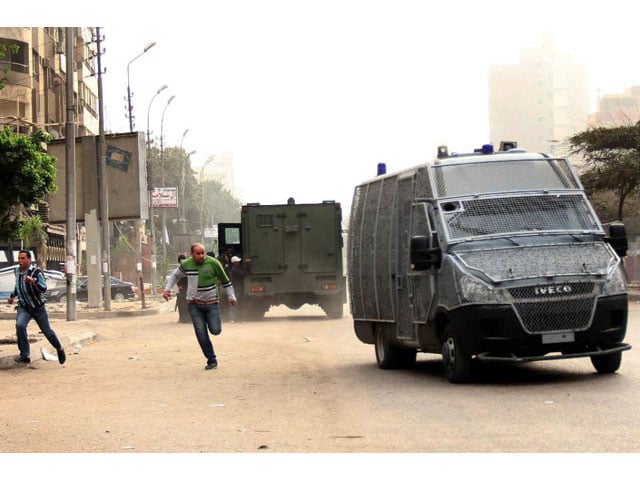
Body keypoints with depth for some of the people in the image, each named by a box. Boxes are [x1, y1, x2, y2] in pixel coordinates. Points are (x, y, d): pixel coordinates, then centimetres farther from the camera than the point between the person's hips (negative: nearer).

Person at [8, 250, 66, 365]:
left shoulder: (36, 272, -17)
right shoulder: (18, 271, 1)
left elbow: (43, 288, -27)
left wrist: (33, 281, -42)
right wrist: (13, 296, 22)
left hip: (38, 307, -3)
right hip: (23, 307, 3)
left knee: (47, 330, 9)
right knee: (20, 325, -24)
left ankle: (59, 349, 37)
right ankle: (25, 356, -21)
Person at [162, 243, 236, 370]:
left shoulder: (213, 263, -10)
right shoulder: (186, 264, -1)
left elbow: (225, 280, 2)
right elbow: (175, 275, 19)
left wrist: (231, 297, 4)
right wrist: (167, 289, 8)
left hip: (211, 303, -2)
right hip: (194, 304, 2)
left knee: (216, 330, -6)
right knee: (201, 334, -5)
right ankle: (212, 360, 6)